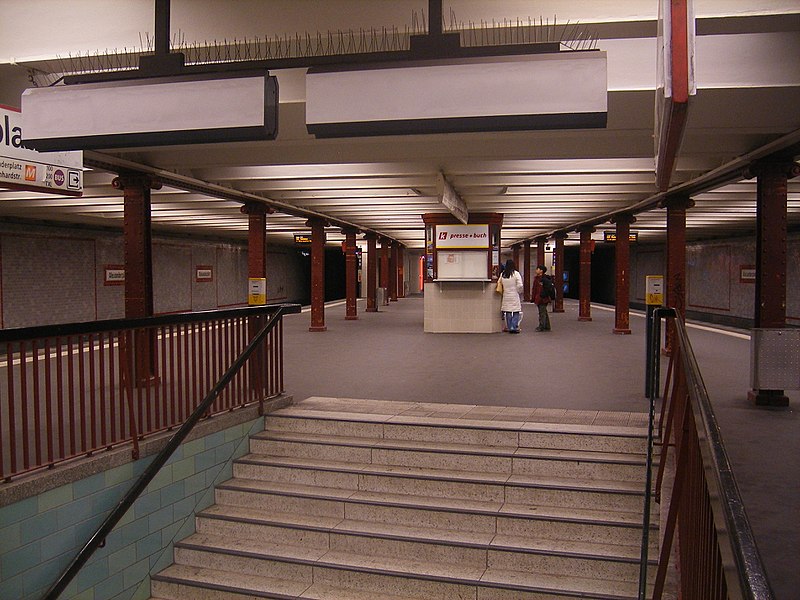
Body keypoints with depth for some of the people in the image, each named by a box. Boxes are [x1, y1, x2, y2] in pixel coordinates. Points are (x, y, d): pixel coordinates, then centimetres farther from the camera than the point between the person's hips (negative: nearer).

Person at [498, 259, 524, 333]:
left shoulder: (502, 274, 2)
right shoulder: (516, 273, -9)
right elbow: (520, 285, -13)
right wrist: (519, 292, 4)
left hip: (506, 296, 4)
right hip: (514, 296, -4)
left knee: (508, 313, 10)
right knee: (516, 312, 3)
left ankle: (509, 327, 13)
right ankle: (514, 327, -3)